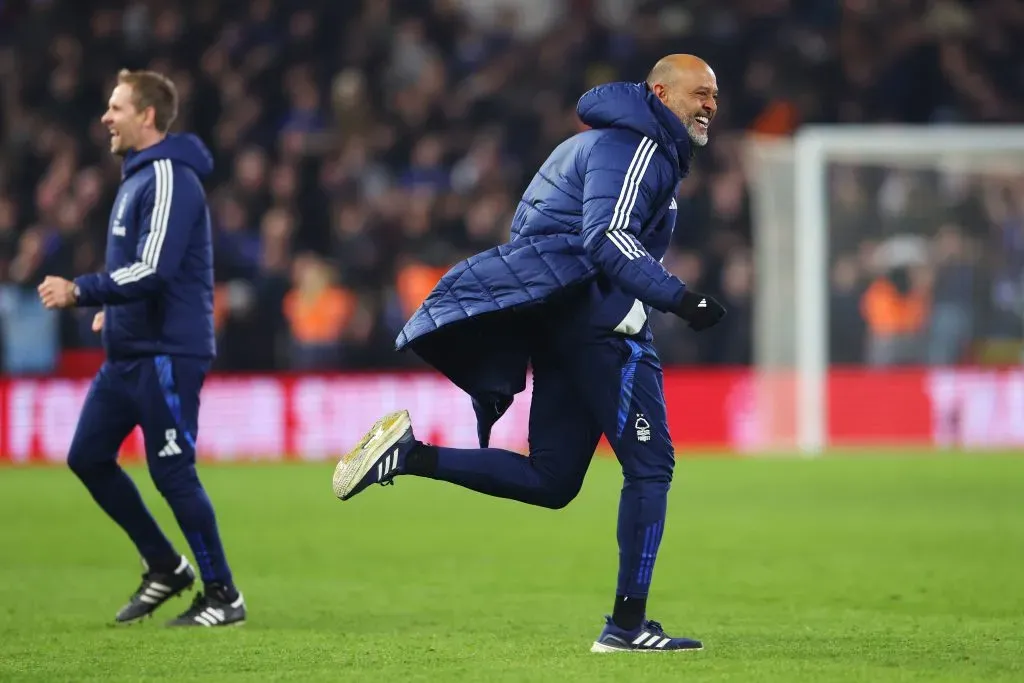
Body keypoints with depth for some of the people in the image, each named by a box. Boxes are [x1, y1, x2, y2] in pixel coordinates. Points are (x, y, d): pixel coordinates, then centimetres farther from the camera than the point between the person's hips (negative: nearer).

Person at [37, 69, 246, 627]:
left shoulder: (169, 179, -16)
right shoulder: (136, 177, 15)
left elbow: (154, 270, -25)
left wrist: (80, 292, -28)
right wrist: (114, 308, 15)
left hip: (166, 352, -10)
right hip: (128, 351, 10)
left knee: (172, 473, -6)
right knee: (87, 456, 10)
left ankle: (223, 596, 5)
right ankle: (164, 567, 20)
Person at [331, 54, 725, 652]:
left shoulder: (613, 143, 24)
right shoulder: (638, 147, -9)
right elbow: (606, 238, -23)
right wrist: (678, 298, -31)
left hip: (558, 314, 10)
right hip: (598, 317, -10)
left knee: (550, 481, 9)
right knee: (650, 465, -6)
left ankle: (412, 456, -3)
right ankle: (628, 625, -7)